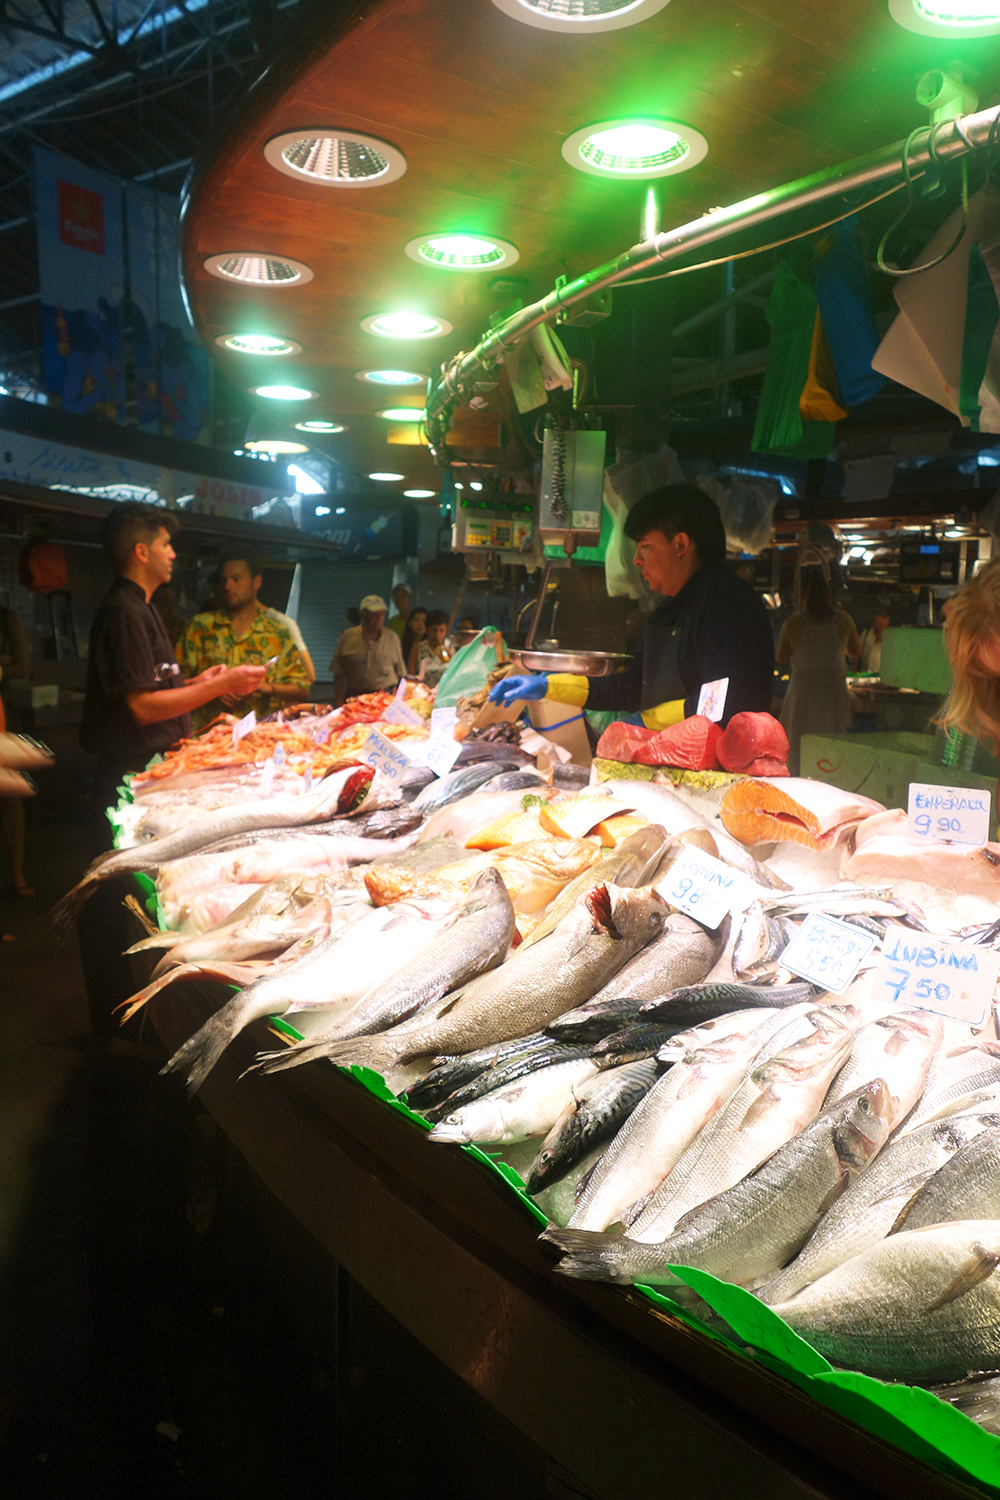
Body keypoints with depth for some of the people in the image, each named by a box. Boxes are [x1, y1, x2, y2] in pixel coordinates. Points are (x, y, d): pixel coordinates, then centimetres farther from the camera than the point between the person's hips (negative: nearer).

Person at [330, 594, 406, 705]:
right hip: (354, 695, 0)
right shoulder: (347, 637, 4)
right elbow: (338, 675, 5)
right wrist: (339, 703, -2)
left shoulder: (392, 638, 8)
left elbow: (401, 673, 10)